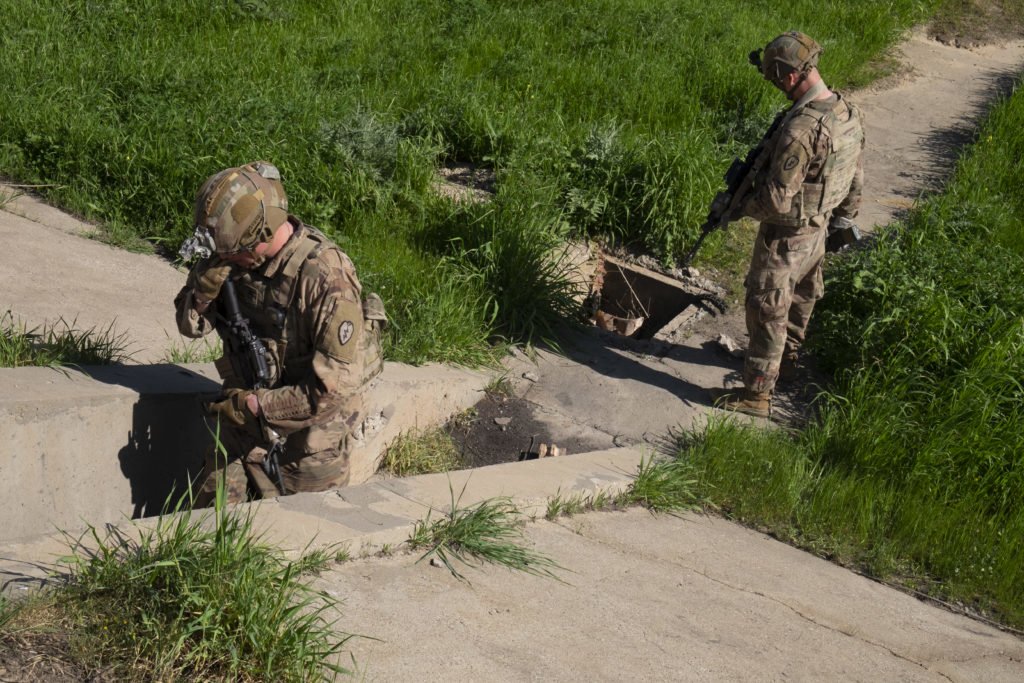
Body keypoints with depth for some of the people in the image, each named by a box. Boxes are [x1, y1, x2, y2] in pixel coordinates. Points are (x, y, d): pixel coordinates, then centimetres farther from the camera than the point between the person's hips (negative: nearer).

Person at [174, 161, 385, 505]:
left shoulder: (326, 277, -27)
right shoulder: (236, 257, -6)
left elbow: (336, 385, -27)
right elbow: (190, 324, 3)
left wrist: (257, 405, -22)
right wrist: (209, 277, -18)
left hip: (308, 431, -5)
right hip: (244, 421, 6)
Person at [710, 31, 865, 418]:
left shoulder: (799, 128, -33)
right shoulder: (848, 114, -5)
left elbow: (776, 199, -30)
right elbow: (854, 177, 9)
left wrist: (740, 208, -12)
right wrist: (845, 217, 23)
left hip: (786, 236, -9)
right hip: (818, 229, 9)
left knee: (767, 311, 3)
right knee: (801, 298, 27)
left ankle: (757, 394, 12)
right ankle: (786, 359, 48)